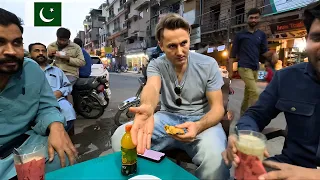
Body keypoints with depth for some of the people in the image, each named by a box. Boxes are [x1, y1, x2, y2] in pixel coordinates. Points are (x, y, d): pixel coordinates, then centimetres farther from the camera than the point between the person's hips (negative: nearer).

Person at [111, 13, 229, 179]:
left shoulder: (208, 65, -7)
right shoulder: (156, 65, -4)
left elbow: (218, 107, -8)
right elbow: (152, 87, -27)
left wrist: (198, 126, -31)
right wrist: (147, 108, -54)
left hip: (201, 120, -1)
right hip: (167, 118, 2)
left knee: (214, 158, -35)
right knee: (120, 137, -19)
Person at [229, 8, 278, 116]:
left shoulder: (262, 35, 13)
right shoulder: (240, 35, 2)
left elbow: (264, 52, 11)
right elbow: (233, 54, 1)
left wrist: (272, 53, -13)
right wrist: (230, 70, -4)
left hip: (255, 69, 5)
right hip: (244, 67, -5)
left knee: (248, 94, 11)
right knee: (255, 93, -17)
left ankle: (242, 115, 25)